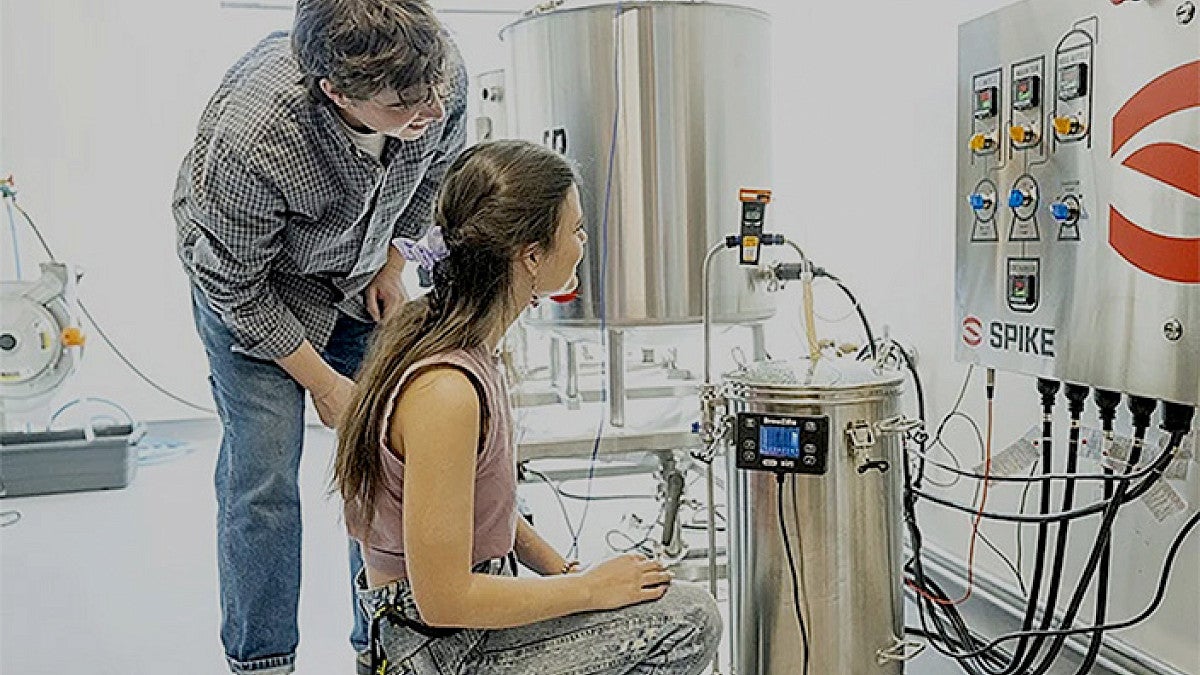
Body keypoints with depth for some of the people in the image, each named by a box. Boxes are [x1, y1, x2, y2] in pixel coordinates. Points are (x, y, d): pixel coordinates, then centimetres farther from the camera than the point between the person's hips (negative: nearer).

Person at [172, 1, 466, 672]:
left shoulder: (444, 70, -27)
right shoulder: (250, 142, -40)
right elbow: (233, 287, -23)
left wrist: (392, 263, -2)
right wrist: (324, 382, -16)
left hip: (363, 273, 4)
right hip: (248, 279, -4)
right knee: (264, 472, -9)